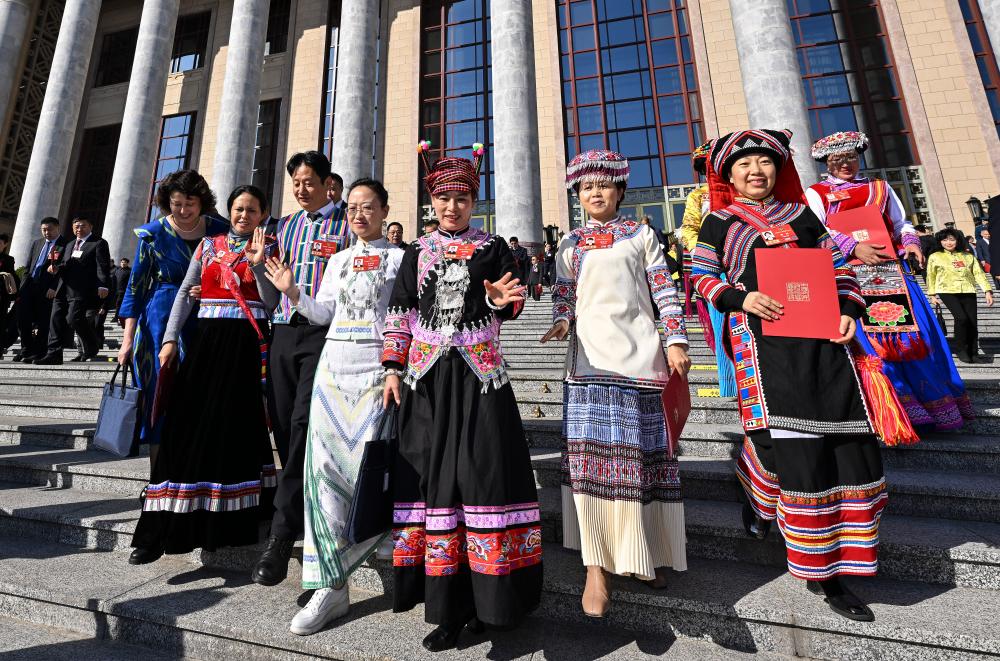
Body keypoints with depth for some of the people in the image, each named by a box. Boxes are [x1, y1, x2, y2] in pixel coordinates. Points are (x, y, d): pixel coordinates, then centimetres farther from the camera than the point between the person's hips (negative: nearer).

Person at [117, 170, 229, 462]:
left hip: (206, 321, 1)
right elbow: (135, 286, 1)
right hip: (162, 320, -1)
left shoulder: (220, 230, 3)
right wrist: (128, 339, -4)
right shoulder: (153, 233, -1)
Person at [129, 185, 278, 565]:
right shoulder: (209, 245, 15)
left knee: (232, 425, 0)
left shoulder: (267, 249, 6)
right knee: (188, 426, 0)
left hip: (247, 343, -3)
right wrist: (170, 338, 1)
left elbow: (271, 304, -4)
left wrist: (257, 264, -13)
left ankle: (221, 523, 15)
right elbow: (185, 293, 10)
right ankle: (164, 528, 10)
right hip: (208, 338, 3)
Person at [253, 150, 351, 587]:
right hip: (284, 330, 6)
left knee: (303, 423, -13)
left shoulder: (346, 224, 2)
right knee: (282, 424, 7)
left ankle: (282, 533, -6)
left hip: (324, 333, -6)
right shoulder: (285, 226, 21)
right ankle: (304, 506, 26)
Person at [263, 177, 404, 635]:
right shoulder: (339, 259, 20)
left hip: (376, 364, -4)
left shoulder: (398, 256, 5)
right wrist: (292, 292, 5)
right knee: (326, 464, -1)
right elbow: (323, 313, 18)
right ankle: (332, 585, 8)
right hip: (334, 362, 5)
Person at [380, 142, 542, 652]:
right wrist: (394, 369, 2)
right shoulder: (417, 252, 12)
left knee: (483, 469, -3)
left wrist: (503, 299, -18)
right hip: (427, 375, 2)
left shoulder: (493, 248, 9)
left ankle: (482, 596, 15)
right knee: (432, 473, 4)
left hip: (479, 372, -1)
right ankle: (447, 603, 20)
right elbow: (400, 313, 8)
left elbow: (509, 306, 5)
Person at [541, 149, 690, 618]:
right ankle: (596, 566, 3)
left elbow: (664, 289, 8)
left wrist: (676, 340, -1)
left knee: (643, 452, 7)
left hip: (639, 353, 0)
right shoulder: (570, 245, 15)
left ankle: (647, 552, 27)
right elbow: (563, 298, 13)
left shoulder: (641, 234, 13)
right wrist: (561, 323, -8)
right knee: (591, 455, -8)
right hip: (590, 356, 0)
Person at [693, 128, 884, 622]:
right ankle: (819, 571, 16)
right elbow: (701, 276, 3)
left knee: (851, 444, 1)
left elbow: (838, 267, 20)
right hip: (764, 342, -4)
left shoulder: (802, 214, 21)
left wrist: (850, 310, 3)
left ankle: (829, 563, 21)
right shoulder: (720, 222, 10)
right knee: (795, 450, -8)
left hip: (823, 340, 5)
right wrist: (740, 298, -15)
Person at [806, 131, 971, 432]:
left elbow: (901, 223, 23)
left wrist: (911, 242, 1)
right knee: (866, 337, -9)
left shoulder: (880, 188, 23)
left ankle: (935, 402, 15)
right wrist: (853, 248, -17)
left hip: (890, 269, 4)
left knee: (912, 331, 1)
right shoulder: (816, 193, 9)